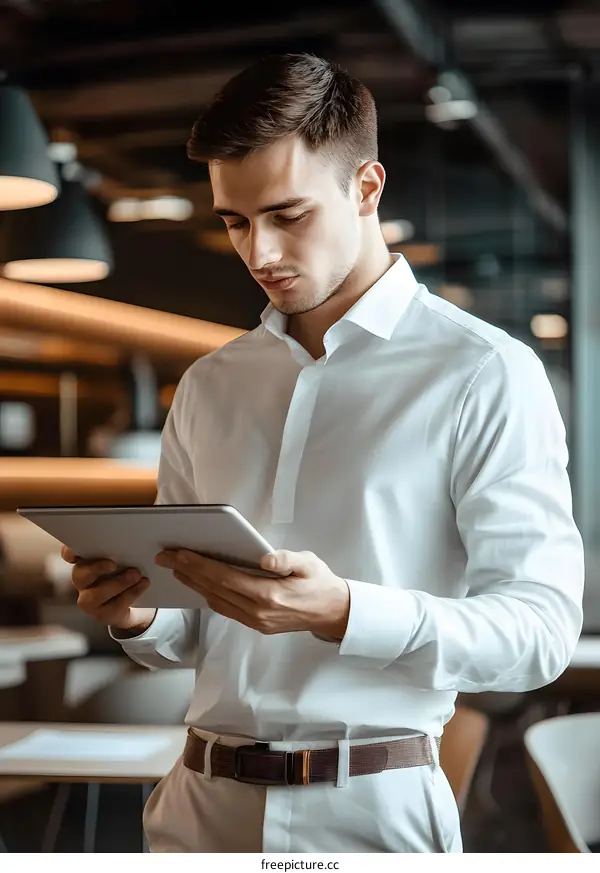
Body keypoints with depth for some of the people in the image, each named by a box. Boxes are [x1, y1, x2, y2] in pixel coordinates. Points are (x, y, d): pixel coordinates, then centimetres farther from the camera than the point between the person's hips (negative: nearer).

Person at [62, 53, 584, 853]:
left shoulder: (485, 377, -7)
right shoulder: (208, 388, 10)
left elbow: (541, 627, -12)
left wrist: (340, 613, -25)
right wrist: (137, 614, -8)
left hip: (373, 810, -4)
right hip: (203, 804, 5)